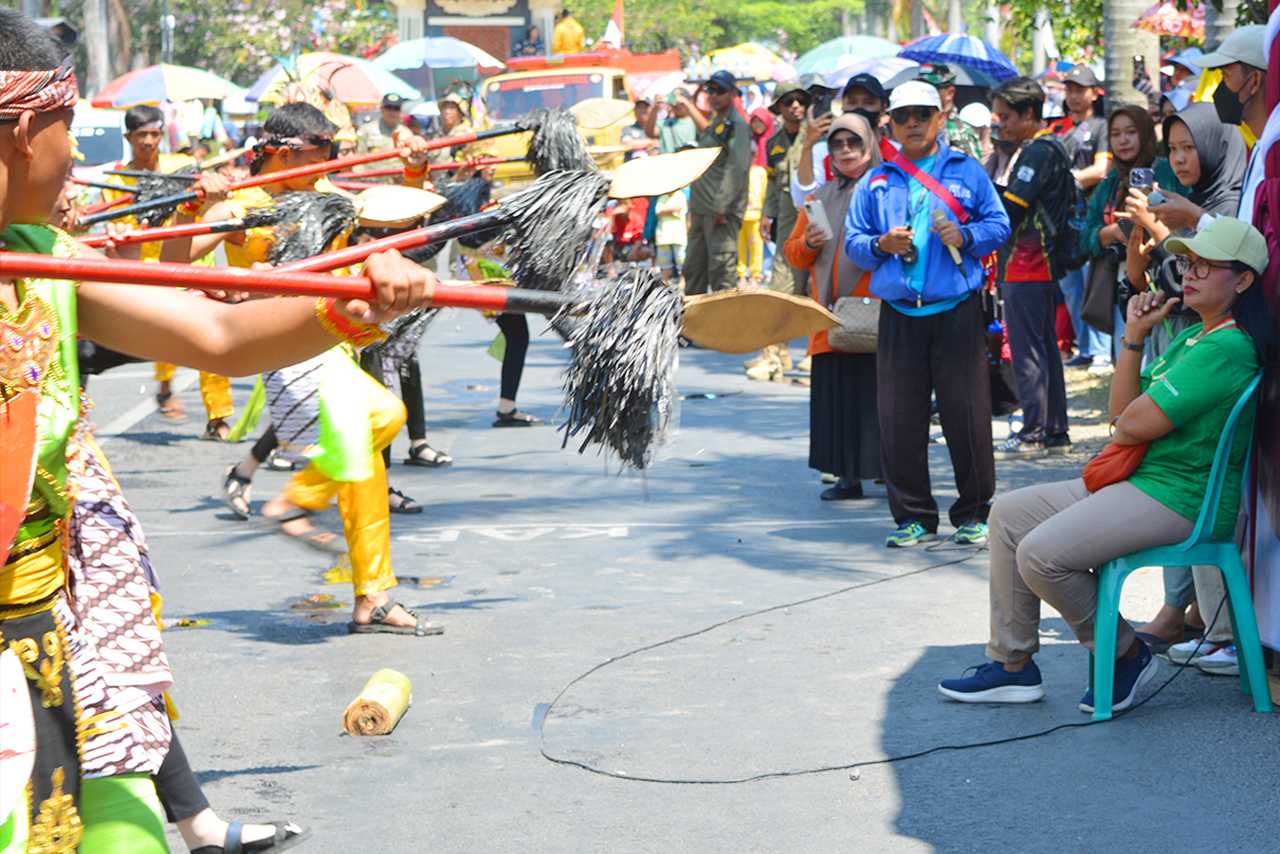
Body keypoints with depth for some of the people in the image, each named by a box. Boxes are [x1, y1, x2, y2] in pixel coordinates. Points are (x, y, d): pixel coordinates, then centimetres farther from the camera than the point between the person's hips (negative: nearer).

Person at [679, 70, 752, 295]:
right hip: (701, 209, 10)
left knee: (721, 268, -12)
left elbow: (737, 167, -19)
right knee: (693, 268, 15)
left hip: (722, 211, -10)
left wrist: (722, 208, -24)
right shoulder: (715, 121, 19)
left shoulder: (736, 124, -10)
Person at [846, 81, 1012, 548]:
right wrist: (880, 245, -9)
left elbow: (999, 225, 4)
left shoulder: (967, 171, 8)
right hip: (898, 313, 2)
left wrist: (966, 236, -14)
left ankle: (974, 513, 8)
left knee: (967, 414, -3)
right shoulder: (875, 181, 13)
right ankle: (913, 516, 11)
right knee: (899, 419, 1)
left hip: (957, 310, -2)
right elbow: (852, 242, 11)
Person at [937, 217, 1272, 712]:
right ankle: (1013, 665, 10)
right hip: (1142, 483, 11)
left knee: (1041, 554, -23)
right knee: (1009, 515, 9)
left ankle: (1126, 657, -2)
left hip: (1178, 500, -11)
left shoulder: (1225, 349, -19)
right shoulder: (1191, 338, 15)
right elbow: (1122, 412, 10)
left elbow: (1137, 425, -23)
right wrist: (1134, 337, 1)